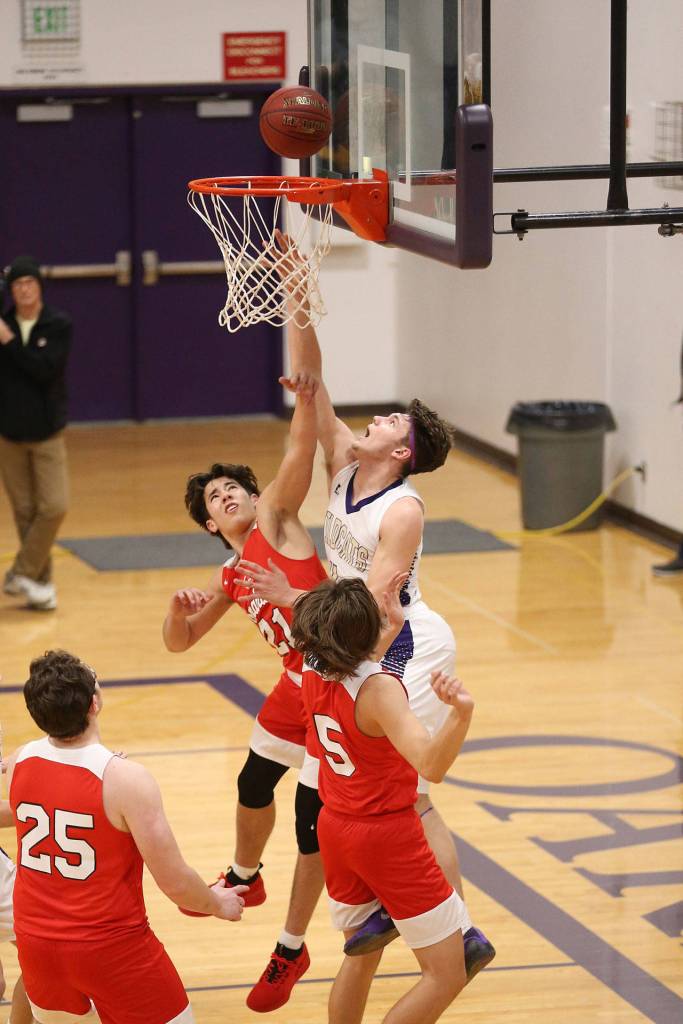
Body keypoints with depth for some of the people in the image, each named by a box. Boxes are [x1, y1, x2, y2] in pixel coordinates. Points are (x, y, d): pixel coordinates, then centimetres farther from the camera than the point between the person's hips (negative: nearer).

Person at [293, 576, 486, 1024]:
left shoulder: (313, 673, -5)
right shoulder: (378, 688, -27)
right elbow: (431, 764, -41)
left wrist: (393, 621, 22)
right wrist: (461, 712, -56)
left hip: (336, 831, 8)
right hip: (388, 836, -8)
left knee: (361, 958, 26)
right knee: (447, 975, -1)